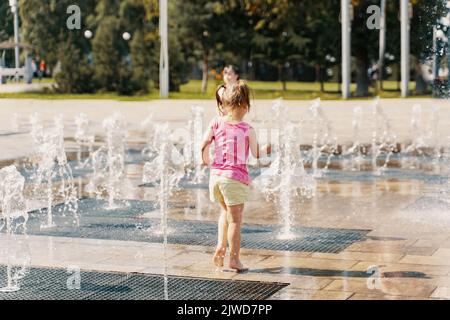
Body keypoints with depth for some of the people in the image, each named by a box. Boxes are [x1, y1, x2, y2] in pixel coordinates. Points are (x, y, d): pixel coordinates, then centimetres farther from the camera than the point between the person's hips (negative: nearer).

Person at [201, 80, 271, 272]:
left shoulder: (216, 123, 1)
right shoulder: (247, 130, -7)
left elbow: (204, 145, 0)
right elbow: (256, 154, 1)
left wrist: (205, 161, 19)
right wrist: (267, 149, 22)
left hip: (216, 175, 4)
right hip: (235, 177, -4)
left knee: (226, 211, 26)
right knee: (235, 219, 3)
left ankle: (220, 247, 14)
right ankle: (234, 258, 7)